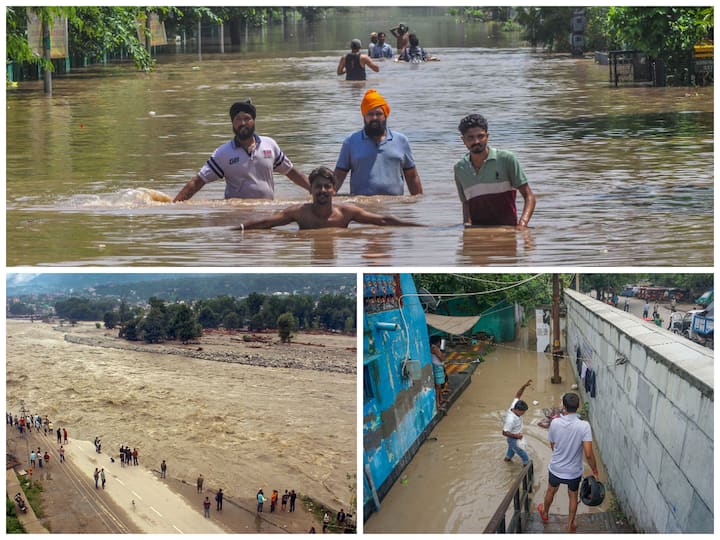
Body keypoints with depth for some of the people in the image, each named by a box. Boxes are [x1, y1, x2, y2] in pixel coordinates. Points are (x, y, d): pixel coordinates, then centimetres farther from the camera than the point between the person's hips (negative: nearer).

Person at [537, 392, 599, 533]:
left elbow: (552, 446, -1)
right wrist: (595, 471, -11)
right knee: (573, 496, 25)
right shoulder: (584, 426, -26)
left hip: (556, 468, 2)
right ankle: (570, 525, 40)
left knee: (551, 491, 31)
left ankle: (544, 513, 57)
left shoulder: (555, 423, -19)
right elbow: (588, 454, -27)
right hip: (574, 472, -2)